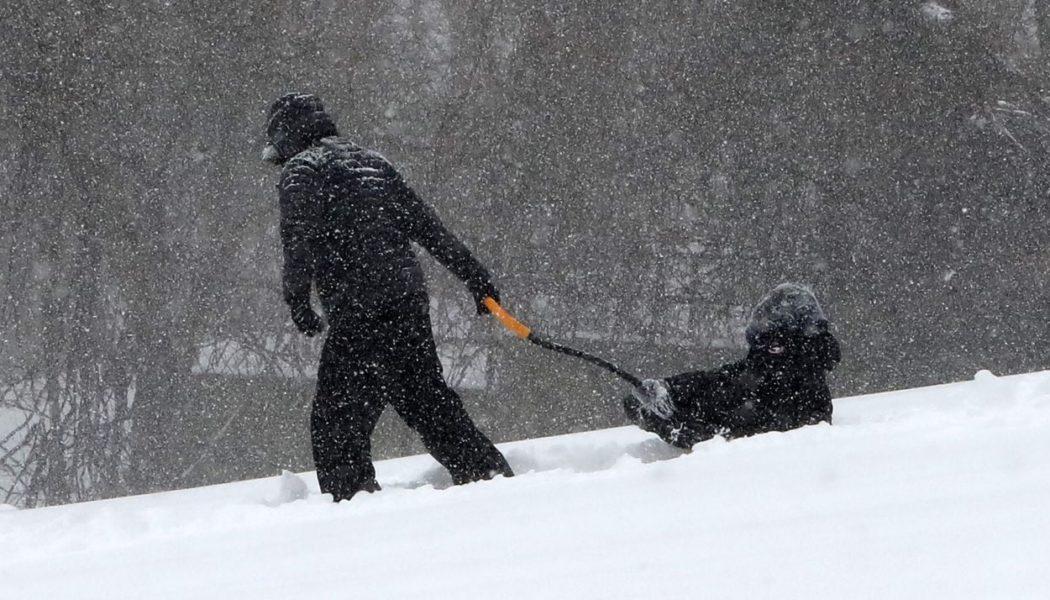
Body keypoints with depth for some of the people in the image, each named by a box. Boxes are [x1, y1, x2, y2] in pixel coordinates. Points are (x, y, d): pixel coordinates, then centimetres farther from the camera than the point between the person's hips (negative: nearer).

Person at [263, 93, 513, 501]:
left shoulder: (300, 170, 2)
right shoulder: (373, 163, 23)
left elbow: (299, 238, -14)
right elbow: (428, 226, 23)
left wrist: (297, 297, -15)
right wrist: (474, 275, 25)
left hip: (358, 314, -7)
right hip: (411, 302, 7)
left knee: (337, 416, -4)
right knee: (428, 398, 17)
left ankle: (353, 495, -12)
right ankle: (490, 472, 17)